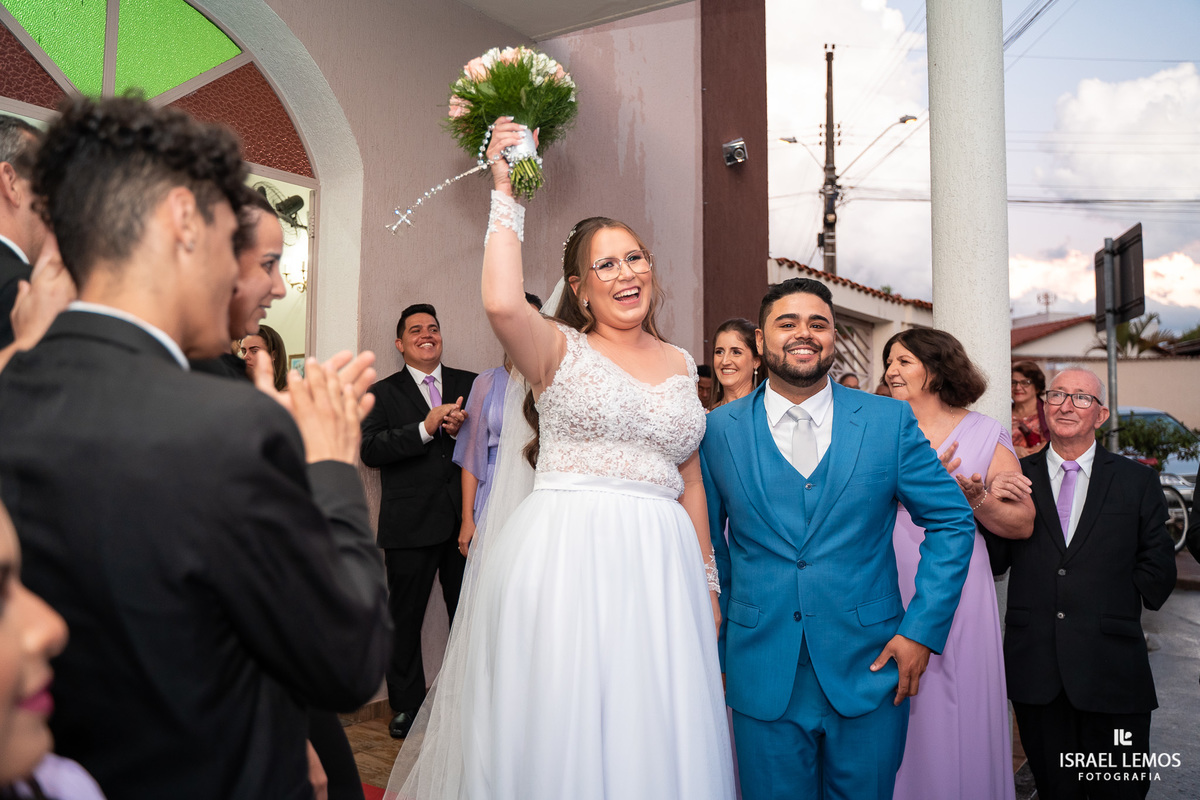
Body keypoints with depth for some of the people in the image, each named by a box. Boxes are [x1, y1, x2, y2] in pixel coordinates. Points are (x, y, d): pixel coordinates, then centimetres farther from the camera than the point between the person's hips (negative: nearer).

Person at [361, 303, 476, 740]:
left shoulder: (470, 384, 12)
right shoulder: (383, 393, 6)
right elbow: (370, 449, -9)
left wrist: (465, 428, -11)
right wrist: (425, 428, -19)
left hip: (465, 517, 2)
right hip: (410, 523, -1)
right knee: (405, 617, 8)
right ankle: (407, 705, 26)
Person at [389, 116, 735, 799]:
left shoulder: (680, 364, 13)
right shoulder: (559, 350, -1)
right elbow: (501, 304, -24)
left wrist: (707, 581, 17)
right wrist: (506, 192, -13)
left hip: (659, 563, 5)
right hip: (565, 558, -4)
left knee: (655, 730, 12)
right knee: (560, 725, 6)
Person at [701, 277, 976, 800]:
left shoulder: (890, 421, -1)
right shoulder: (720, 430, -2)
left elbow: (953, 520, 4)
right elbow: (704, 545, 3)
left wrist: (922, 630, -3)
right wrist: (715, 653, 3)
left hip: (871, 668, 1)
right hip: (762, 678, 0)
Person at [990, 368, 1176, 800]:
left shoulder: (1137, 480, 6)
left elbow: (1157, 567, 7)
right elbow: (995, 560, 0)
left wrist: (1114, 612, 0)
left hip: (1111, 668, 0)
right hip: (1034, 666, 0)